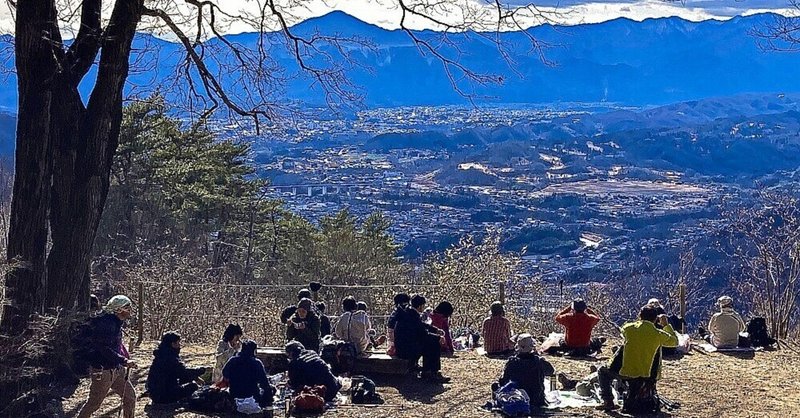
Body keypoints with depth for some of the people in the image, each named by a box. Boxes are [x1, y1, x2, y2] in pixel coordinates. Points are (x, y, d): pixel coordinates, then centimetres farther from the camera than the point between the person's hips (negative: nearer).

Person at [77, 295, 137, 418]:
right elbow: (104, 349, -27)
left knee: (130, 396, 11)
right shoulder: (105, 323, -22)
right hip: (103, 370, -9)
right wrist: (124, 361, -30)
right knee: (94, 403, 2)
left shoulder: (117, 323, 8)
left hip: (117, 369, 9)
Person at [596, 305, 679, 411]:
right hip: (647, 375, 2)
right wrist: (666, 325, 21)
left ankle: (608, 401, 9)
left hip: (626, 373, -2)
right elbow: (675, 341, 11)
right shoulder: (658, 334, -7)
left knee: (603, 371, 23)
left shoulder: (628, 328, -9)